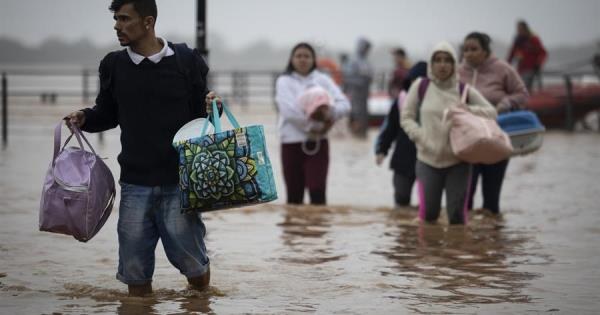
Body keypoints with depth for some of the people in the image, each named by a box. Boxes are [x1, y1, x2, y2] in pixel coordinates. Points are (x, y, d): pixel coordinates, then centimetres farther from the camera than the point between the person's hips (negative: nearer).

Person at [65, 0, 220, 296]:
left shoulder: (186, 61, -1)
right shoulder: (113, 65, 5)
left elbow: (200, 114, 9)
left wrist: (212, 107, -13)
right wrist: (84, 118, -2)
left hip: (178, 183, -2)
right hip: (135, 184, 2)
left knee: (196, 276, 0)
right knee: (135, 277, 3)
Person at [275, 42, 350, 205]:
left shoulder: (323, 80, 8)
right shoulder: (284, 81, 3)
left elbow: (344, 103, -4)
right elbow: (289, 110, -14)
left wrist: (331, 112, -24)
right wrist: (314, 123, -21)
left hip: (318, 142, 1)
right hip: (292, 142, -1)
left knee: (317, 191, -11)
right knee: (294, 194, 6)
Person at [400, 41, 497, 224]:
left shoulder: (464, 90, 2)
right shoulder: (420, 86, 2)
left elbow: (492, 112, 7)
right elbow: (406, 118, 5)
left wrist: (469, 110, -12)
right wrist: (422, 137, -12)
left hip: (458, 161, 0)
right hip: (428, 160, 0)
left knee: (457, 214, -1)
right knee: (428, 214, -4)